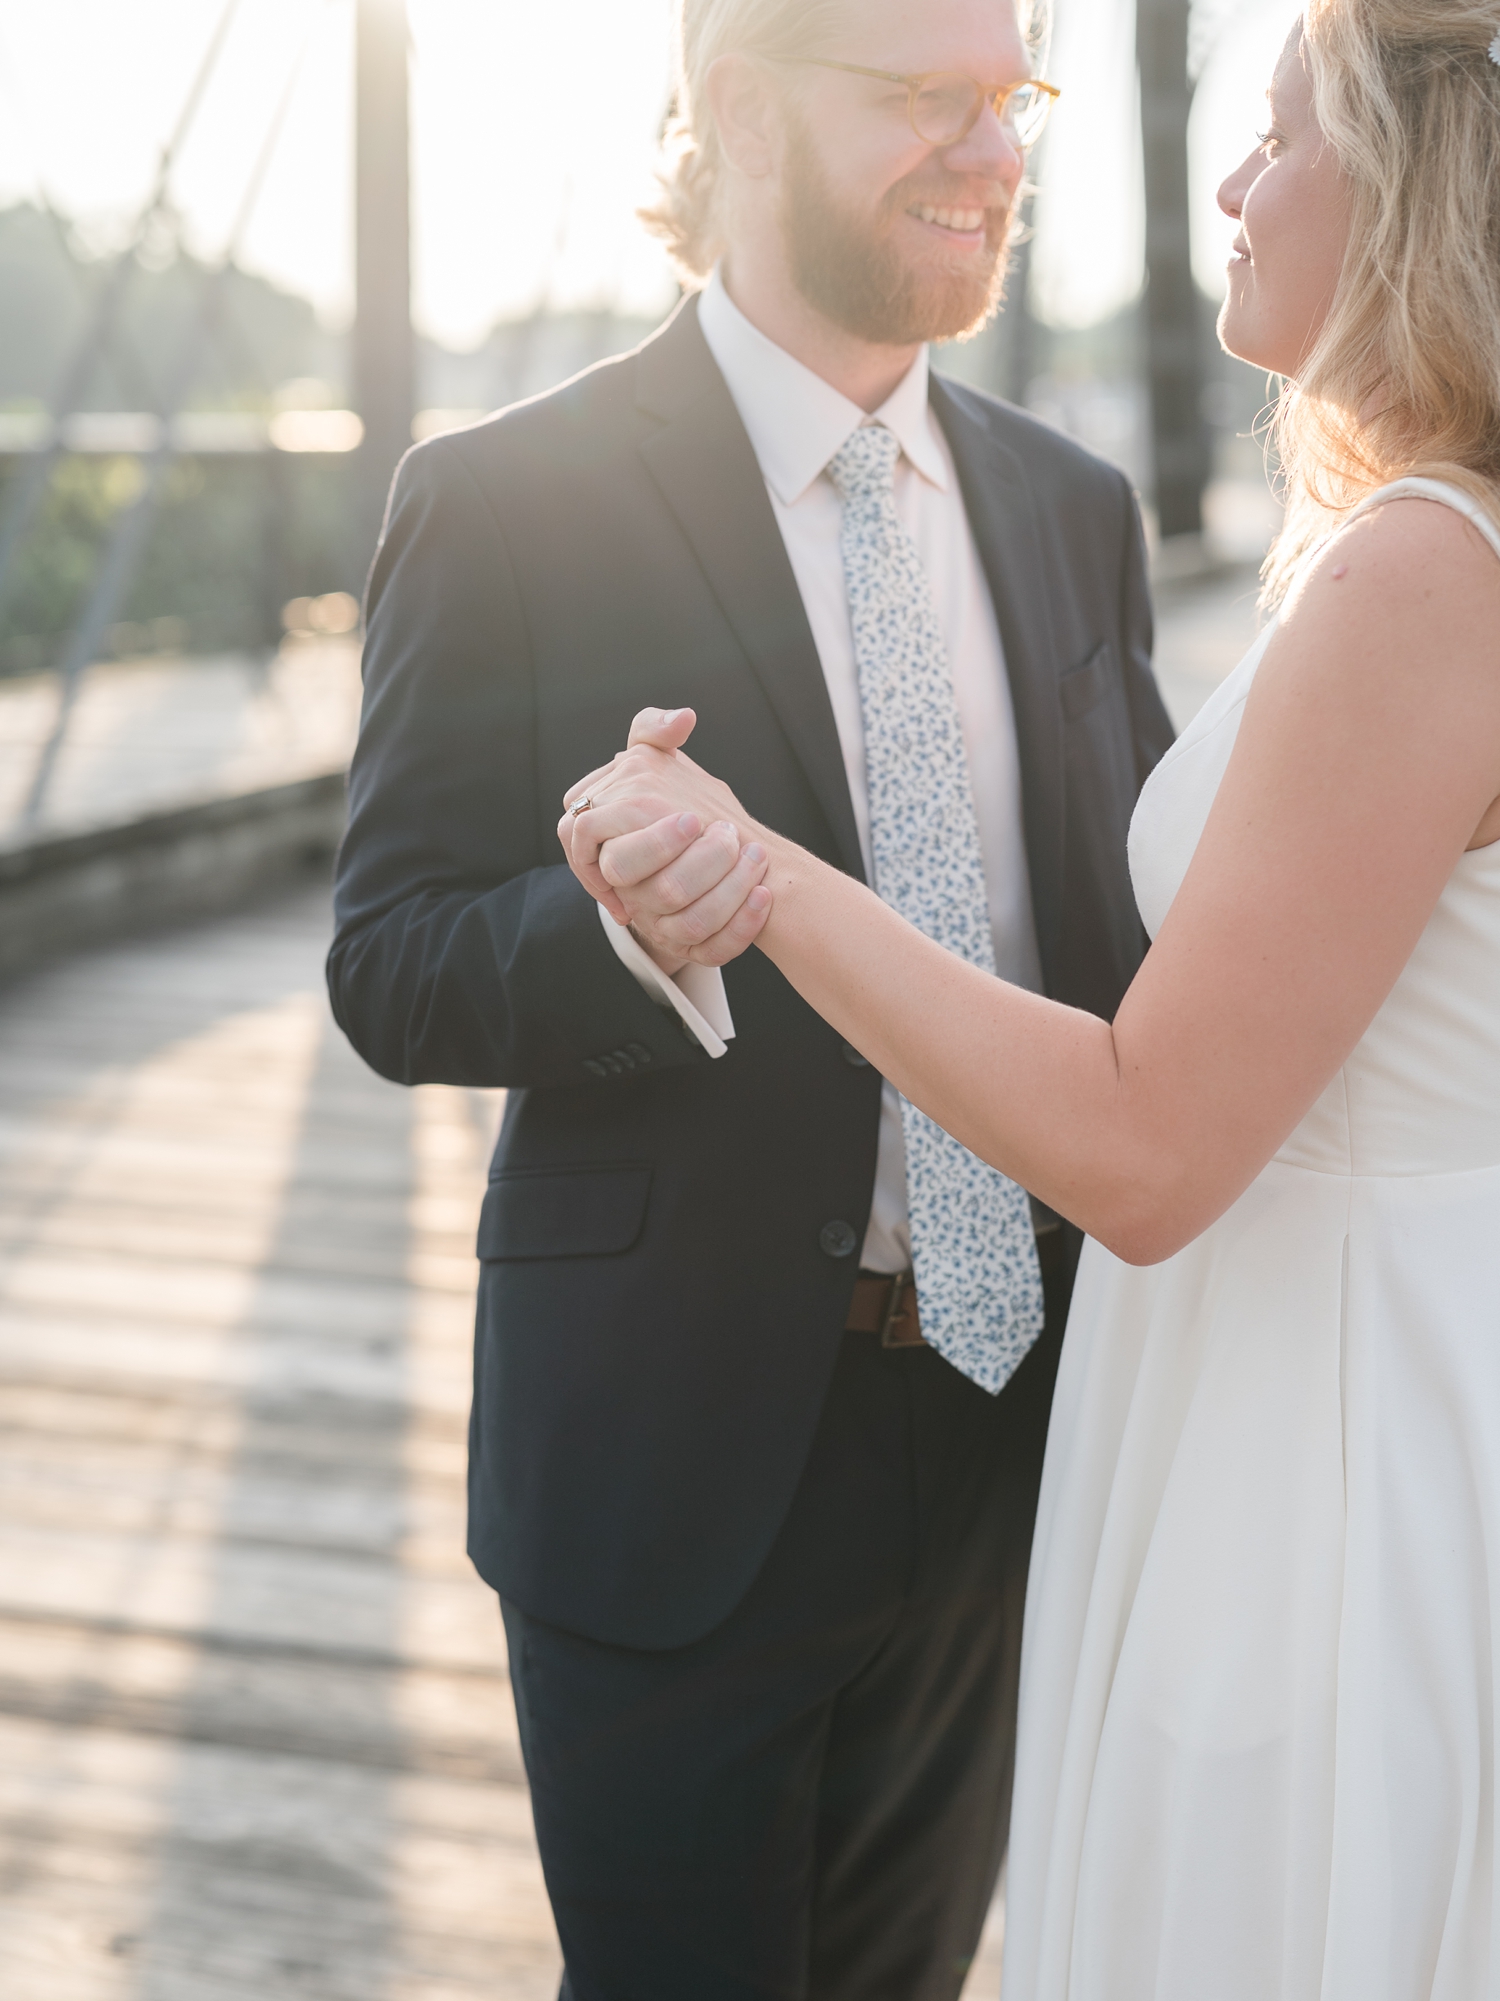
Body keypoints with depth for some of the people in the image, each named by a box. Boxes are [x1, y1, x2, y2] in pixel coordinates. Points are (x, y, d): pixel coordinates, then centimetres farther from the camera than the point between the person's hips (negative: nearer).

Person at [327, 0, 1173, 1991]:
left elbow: (1136, 945, 10)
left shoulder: (1075, 511, 6)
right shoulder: (507, 504, -10)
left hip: (1012, 1444, 5)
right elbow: (395, 977, -11)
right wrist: (628, 926, -32)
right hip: (683, 1451, -5)